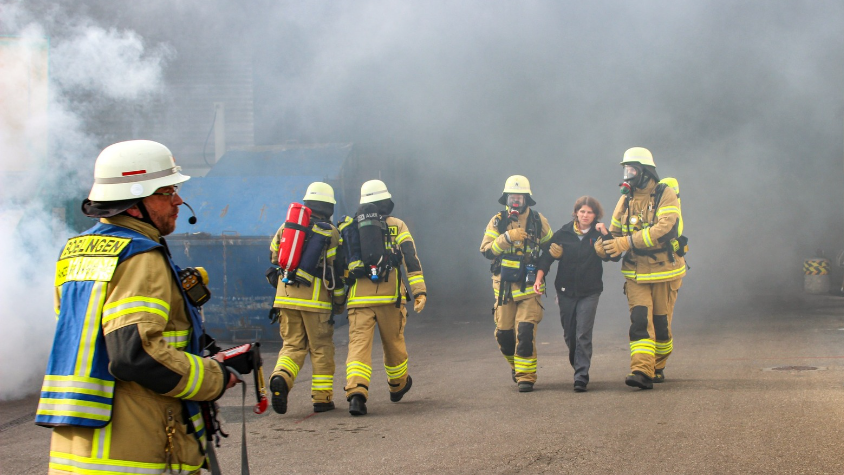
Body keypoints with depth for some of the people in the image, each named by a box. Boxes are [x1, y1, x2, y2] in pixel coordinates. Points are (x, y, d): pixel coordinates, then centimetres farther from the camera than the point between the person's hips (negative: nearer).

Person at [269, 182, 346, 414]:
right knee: (321, 349, 6)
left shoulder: (286, 227, 12)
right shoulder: (329, 232, -3)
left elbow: (274, 258, 18)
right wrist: (339, 301, 4)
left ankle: (281, 378, -18)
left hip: (286, 296, 4)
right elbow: (335, 270, -5)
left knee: (292, 345, 9)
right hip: (315, 299, -4)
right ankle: (322, 397, 7)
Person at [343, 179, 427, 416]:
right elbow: (410, 259, -4)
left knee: (359, 345, -7)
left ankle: (356, 393, -27)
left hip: (359, 298, 0)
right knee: (393, 343, 18)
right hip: (389, 297, 0)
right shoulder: (397, 226, 7)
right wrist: (419, 291, -8)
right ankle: (398, 385, 39)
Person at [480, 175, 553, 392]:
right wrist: (507, 237, -23)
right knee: (503, 333, 5)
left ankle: (526, 375, -7)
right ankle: (515, 365, 32)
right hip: (504, 285, 2)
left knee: (526, 331, -13)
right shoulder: (497, 222, 1)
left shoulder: (538, 221, 3)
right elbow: (486, 250, -10)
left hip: (529, 286, -1)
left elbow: (550, 247, 16)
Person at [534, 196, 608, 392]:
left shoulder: (598, 233, -1)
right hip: (566, 291, 2)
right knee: (569, 334, 12)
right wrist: (539, 278, -12)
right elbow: (547, 256, 0)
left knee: (583, 334, -10)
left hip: (589, 292, -2)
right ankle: (576, 363, 36)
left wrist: (606, 234, -20)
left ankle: (581, 376, -11)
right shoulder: (563, 234, 1)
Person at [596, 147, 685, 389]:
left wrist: (628, 242, -29)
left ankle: (657, 367, 27)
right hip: (636, 273, 3)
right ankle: (642, 371, -20)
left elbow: (663, 229, -24)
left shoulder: (666, 196, -10)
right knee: (640, 320, -12)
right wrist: (605, 245, -12)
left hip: (664, 271, -3)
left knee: (661, 323, 7)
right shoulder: (626, 200, 7)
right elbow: (615, 232, 13)